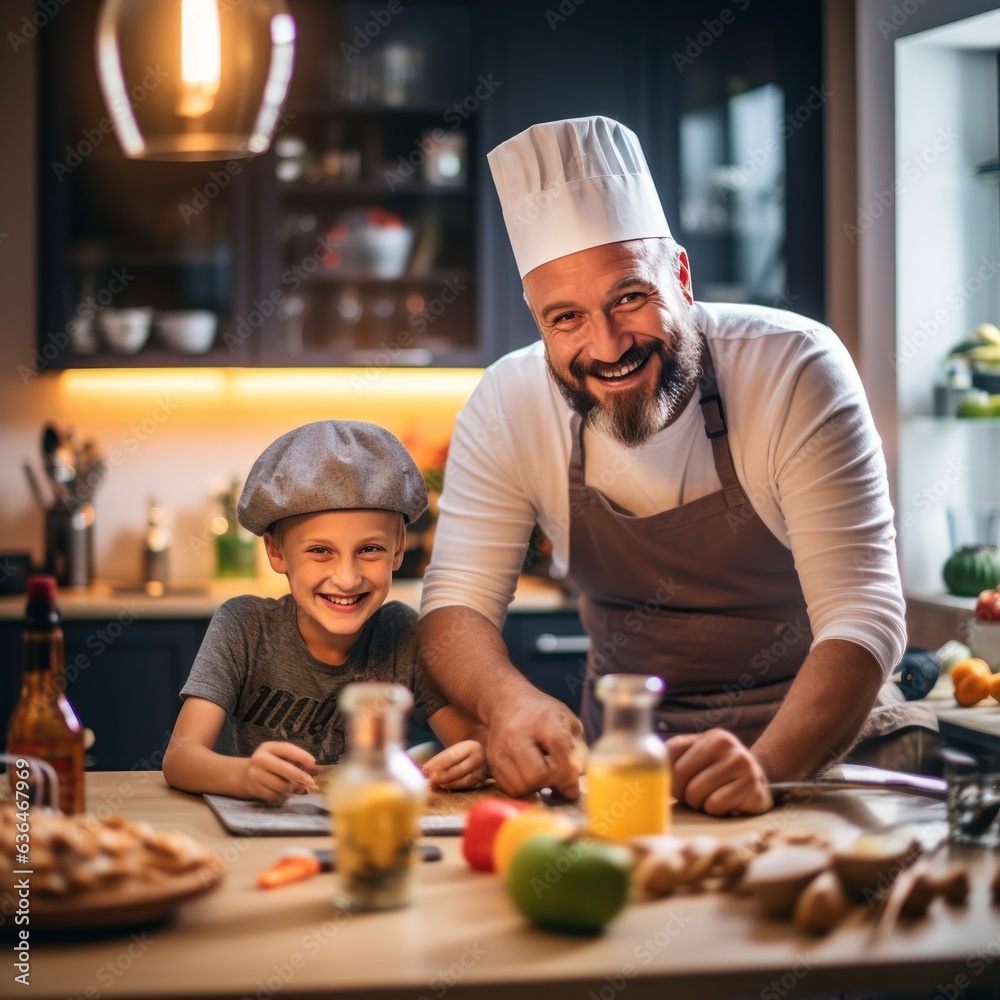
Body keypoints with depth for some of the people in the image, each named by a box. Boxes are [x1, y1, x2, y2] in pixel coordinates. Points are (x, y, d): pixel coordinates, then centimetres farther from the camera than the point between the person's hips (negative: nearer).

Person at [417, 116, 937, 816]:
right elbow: (457, 602, -10)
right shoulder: (506, 408, -11)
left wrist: (767, 764, -43)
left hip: (818, 723, -2)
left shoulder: (796, 369, -19)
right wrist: (509, 699, -34)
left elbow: (863, 616, -24)